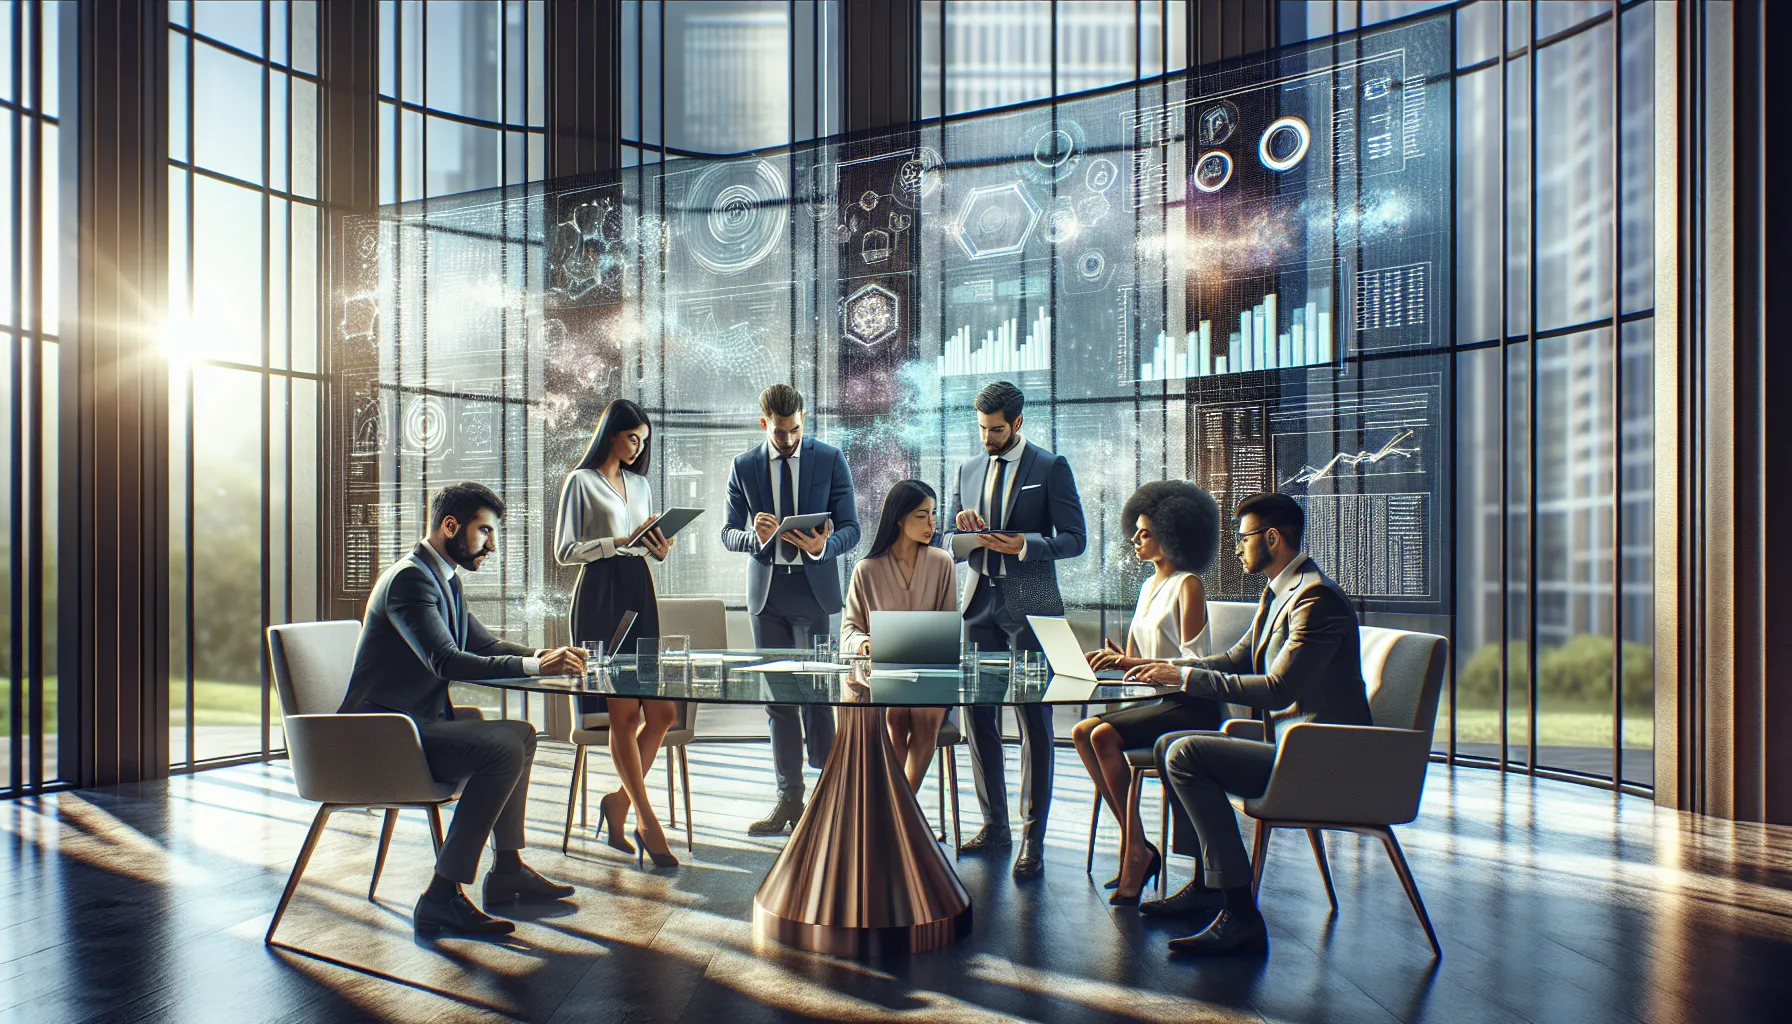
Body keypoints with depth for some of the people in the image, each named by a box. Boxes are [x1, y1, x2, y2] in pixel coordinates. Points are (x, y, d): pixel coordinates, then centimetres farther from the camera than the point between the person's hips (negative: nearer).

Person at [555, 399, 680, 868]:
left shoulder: (640, 484, 20)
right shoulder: (581, 481, 1)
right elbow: (565, 550, -5)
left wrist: (660, 550, 1)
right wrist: (618, 542, -17)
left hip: (639, 593, 7)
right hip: (601, 596, -7)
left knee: (662, 710, -1)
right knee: (624, 711, -6)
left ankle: (620, 799, 16)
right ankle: (646, 820, 1)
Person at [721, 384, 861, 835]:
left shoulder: (830, 459, 1)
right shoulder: (744, 466, 6)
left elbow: (851, 529, -1)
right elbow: (728, 534, 6)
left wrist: (823, 546, -22)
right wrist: (756, 536, -16)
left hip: (815, 589, -3)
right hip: (767, 592, 3)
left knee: (817, 694, -4)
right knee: (778, 700, 8)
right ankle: (789, 800, 17)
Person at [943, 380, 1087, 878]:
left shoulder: (1051, 468, 0)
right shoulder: (968, 470, 15)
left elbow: (1074, 538, -4)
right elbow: (951, 548, 15)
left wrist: (1025, 544, -19)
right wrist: (962, 528, -7)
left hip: (1029, 607, -5)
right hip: (980, 603, 5)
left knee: (1034, 720, -3)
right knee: (979, 717, 8)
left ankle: (1033, 837, 4)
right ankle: (994, 823, 21)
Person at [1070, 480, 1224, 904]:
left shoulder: (1188, 585, -7)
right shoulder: (1149, 586, 18)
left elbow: (1194, 662, -17)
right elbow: (1133, 657, 19)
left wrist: (1131, 662, -24)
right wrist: (1109, 660, -2)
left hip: (1189, 706, -8)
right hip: (1157, 701, 8)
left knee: (1105, 735, -27)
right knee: (1082, 732, -15)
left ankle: (1137, 851, -17)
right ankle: (1135, 847, -10)